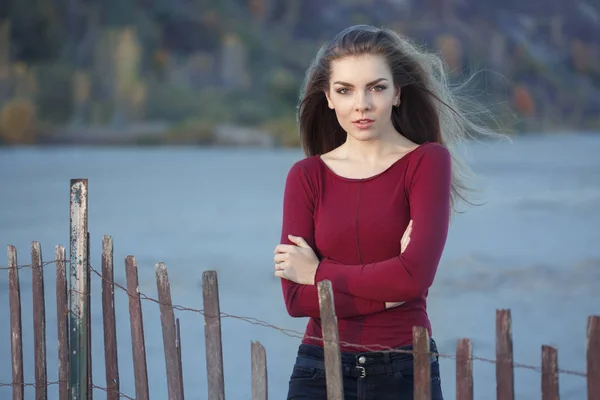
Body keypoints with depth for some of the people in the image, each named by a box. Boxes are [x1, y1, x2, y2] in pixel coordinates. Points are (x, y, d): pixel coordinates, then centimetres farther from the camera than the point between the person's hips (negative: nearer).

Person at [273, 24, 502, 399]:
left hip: (404, 370, -2)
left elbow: (417, 275, -17)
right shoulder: (306, 176, 3)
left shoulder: (427, 161, -4)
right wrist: (389, 289, -14)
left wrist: (319, 272, -6)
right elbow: (296, 298, -5)